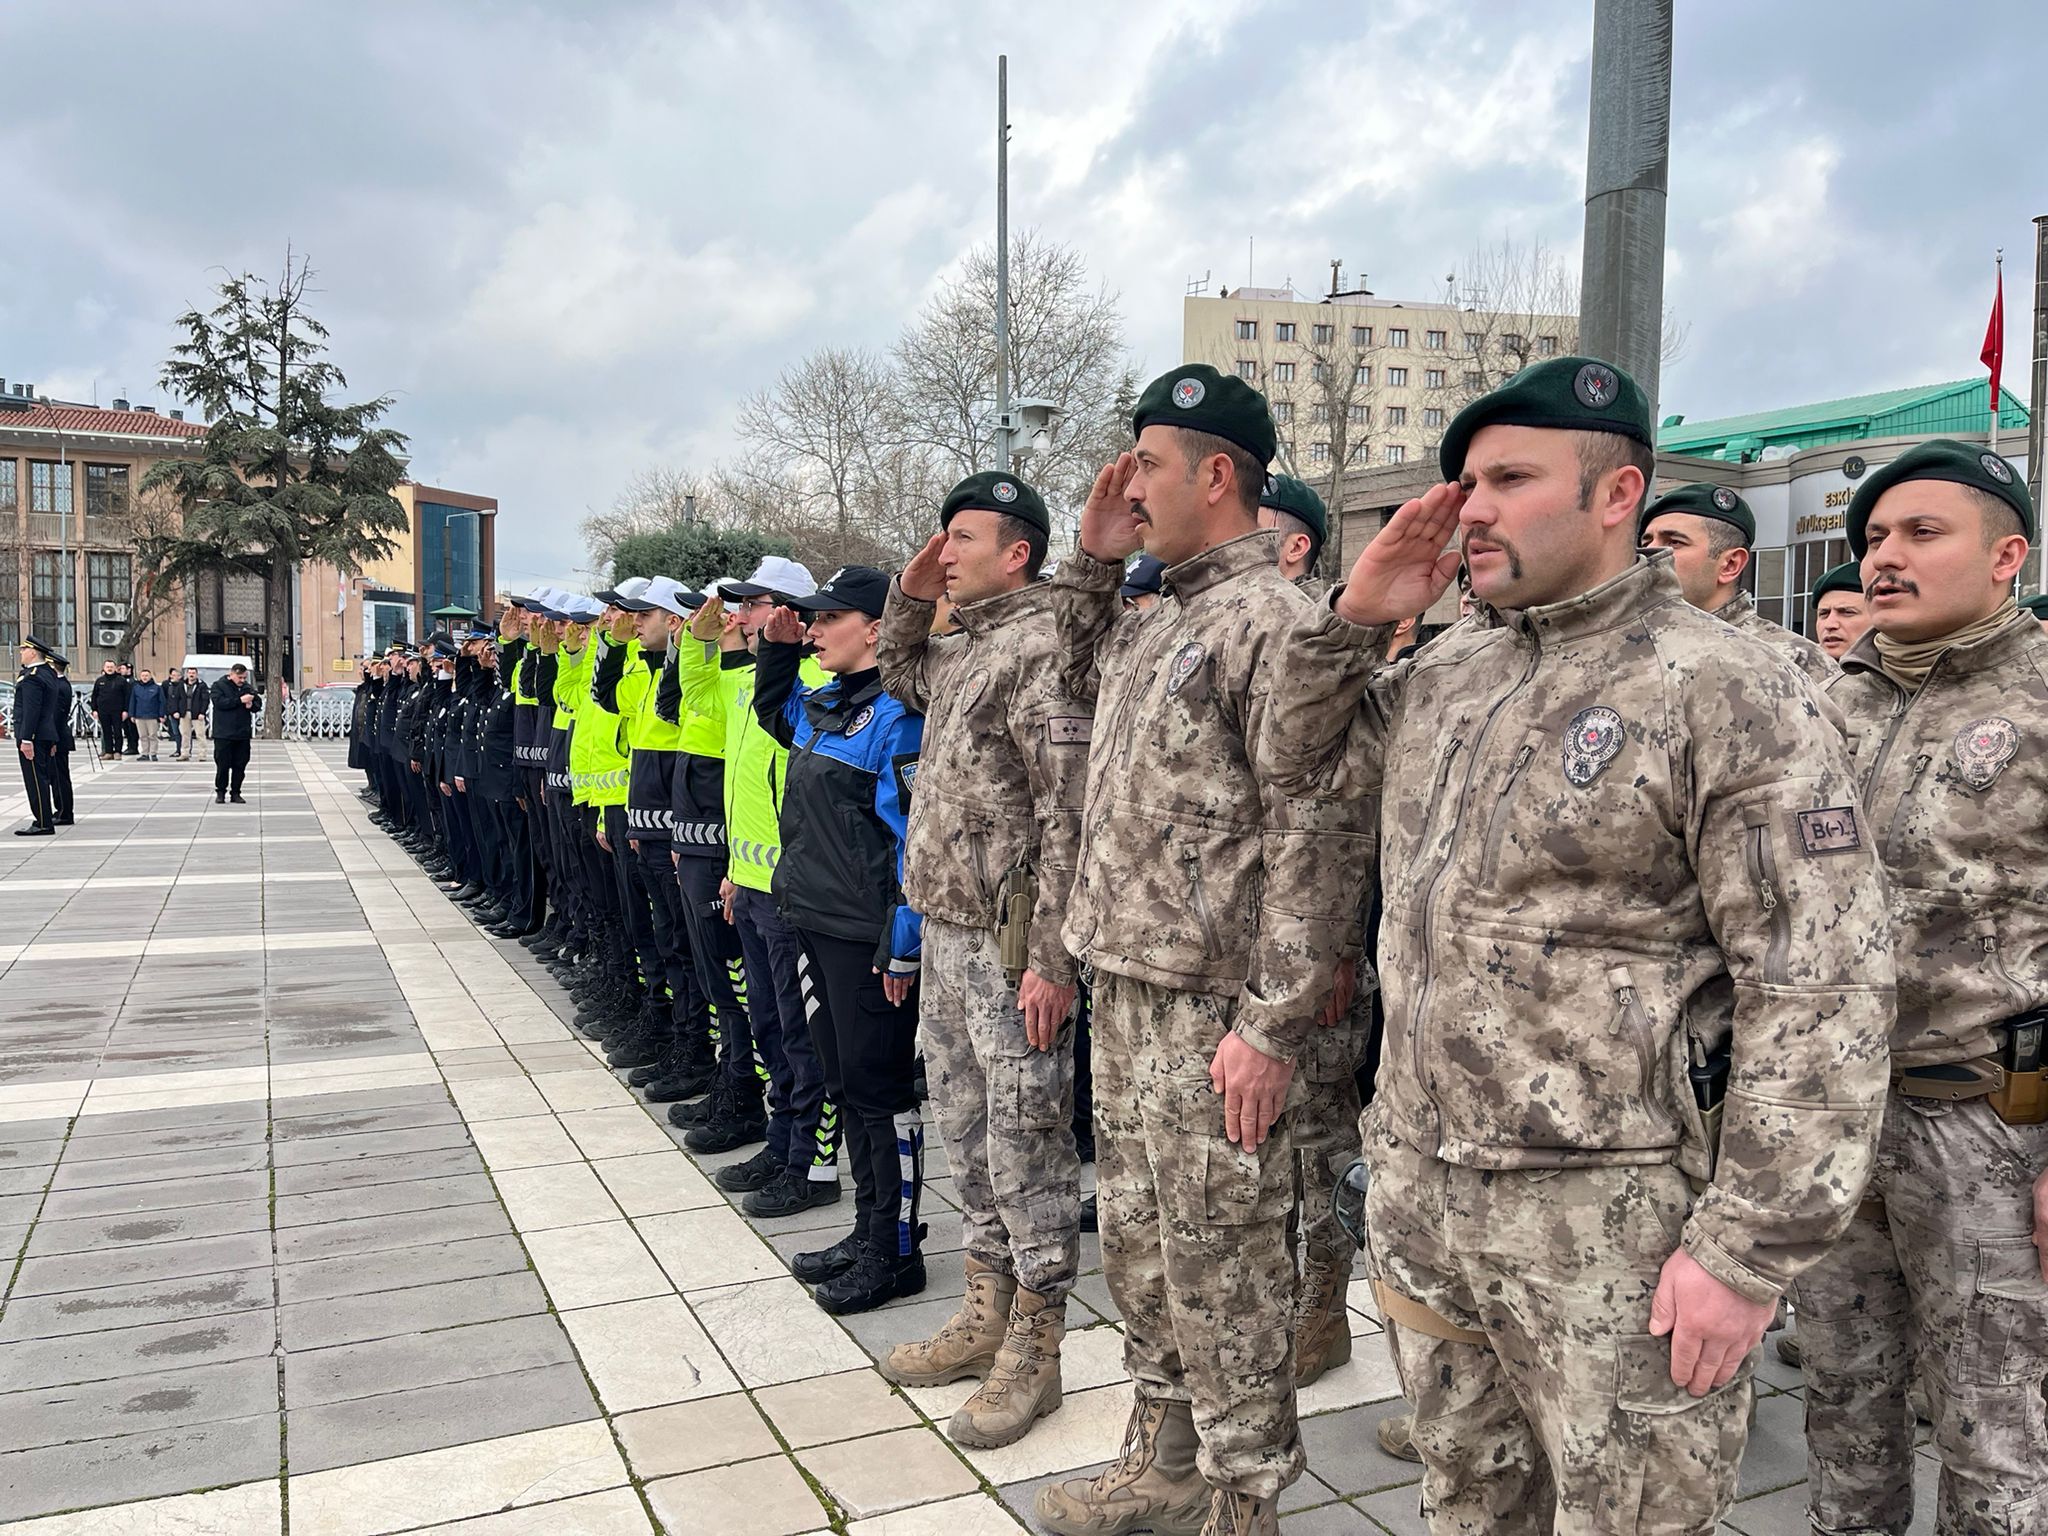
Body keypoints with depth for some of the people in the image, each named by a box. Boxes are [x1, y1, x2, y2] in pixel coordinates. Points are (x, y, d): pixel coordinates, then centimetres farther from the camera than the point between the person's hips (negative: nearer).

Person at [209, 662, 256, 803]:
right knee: (223, 765, -1)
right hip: (223, 734, -4)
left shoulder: (247, 687, 11)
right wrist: (240, 700, -22)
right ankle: (220, 792, 12)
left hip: (243, 734, 4)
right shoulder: (219, 685, -2)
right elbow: (219, 702, -18)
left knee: (240, 765, 5)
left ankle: (235, 793, 13)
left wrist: (251, 705, -8)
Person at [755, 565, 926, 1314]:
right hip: (812, 920, 9)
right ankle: (869, 1231, 29)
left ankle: (896, 1253, 12)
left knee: (878, 1089, 0)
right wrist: (777, 648, 16)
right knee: (843, 1083, 16)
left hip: (867, 936, -9)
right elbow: (768, 709, 35)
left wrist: (903, 944, -19)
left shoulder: (896, 716, -14)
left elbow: (916, 835, -18)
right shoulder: (817, 705, 11)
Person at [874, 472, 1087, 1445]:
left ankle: (1033, 1349, 15)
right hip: (946, 928, 10)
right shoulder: (963, 648, 14)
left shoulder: (1046, 646, -14)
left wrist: (1050, 958, -22)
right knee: (966, 1132, 17)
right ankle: (987, 1316, 32)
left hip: (1009, 941, -9)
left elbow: (1070, 817, -19)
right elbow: (898, 677, 36)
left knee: (1023, 1141, 1)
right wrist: (909, 597, 16)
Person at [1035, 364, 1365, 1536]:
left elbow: (1318, 834, -20)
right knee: (1141, 1243, 20)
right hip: (1126, 991, 9)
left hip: (1210, 1012, -9)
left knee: (1220, 1263, 4)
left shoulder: (1275, 619, -15)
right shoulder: (1161, 618, 13)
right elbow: (1079, 676, 33)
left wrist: (1274, 1024, -22)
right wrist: (1093, 561, 17)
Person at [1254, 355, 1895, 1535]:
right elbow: (1302, 759, 23)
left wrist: (1749, 1251, -18)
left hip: (1612, 1219, -7)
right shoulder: (1446, 673, 9)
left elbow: (1822, 992, -16)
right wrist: (1355, 618, 6)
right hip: (1418, 1189, 7)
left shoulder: (1735, 697, -13)